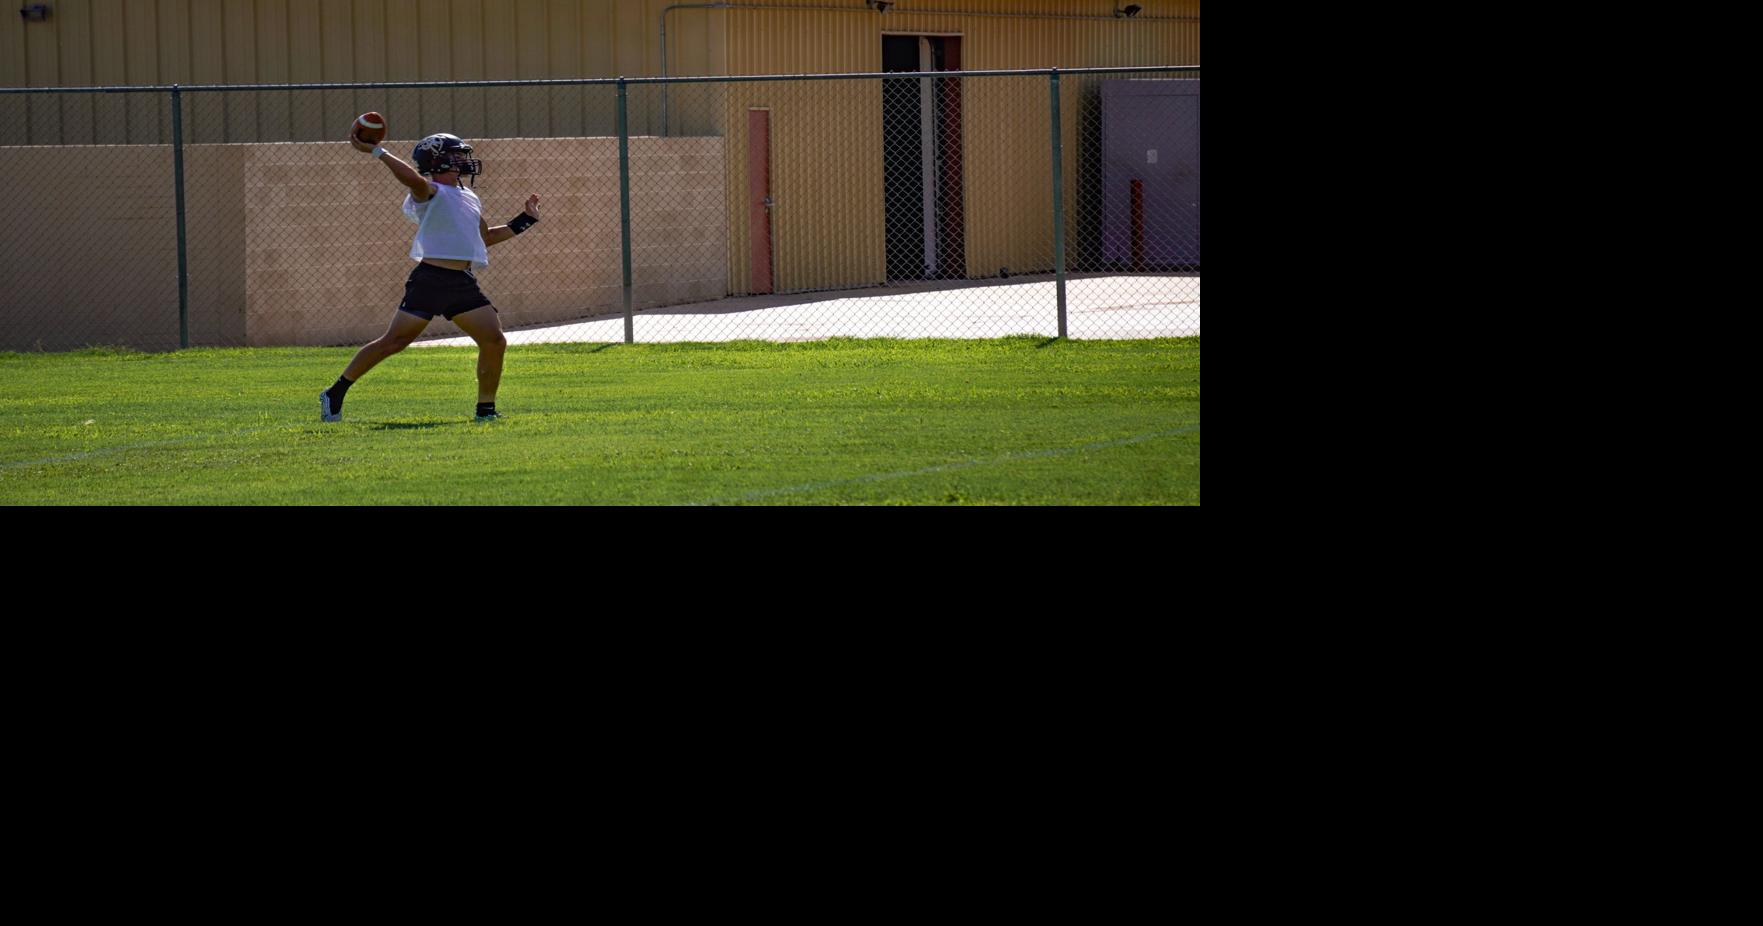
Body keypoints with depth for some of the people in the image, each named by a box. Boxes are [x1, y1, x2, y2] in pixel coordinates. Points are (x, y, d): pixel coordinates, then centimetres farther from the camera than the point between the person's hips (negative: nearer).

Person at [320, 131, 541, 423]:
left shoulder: (470, 200, 21)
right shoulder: (430, 192, -5)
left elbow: (486, 237, 33)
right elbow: (412, 179, -28)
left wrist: (526, 219, 31)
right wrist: (376, 152, -28)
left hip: (464, 284, 7)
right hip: (430, 279, -7)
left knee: (495, 342, -3)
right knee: (395, 341, -7)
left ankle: (485, 408, 11)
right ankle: (336, 393, 3)